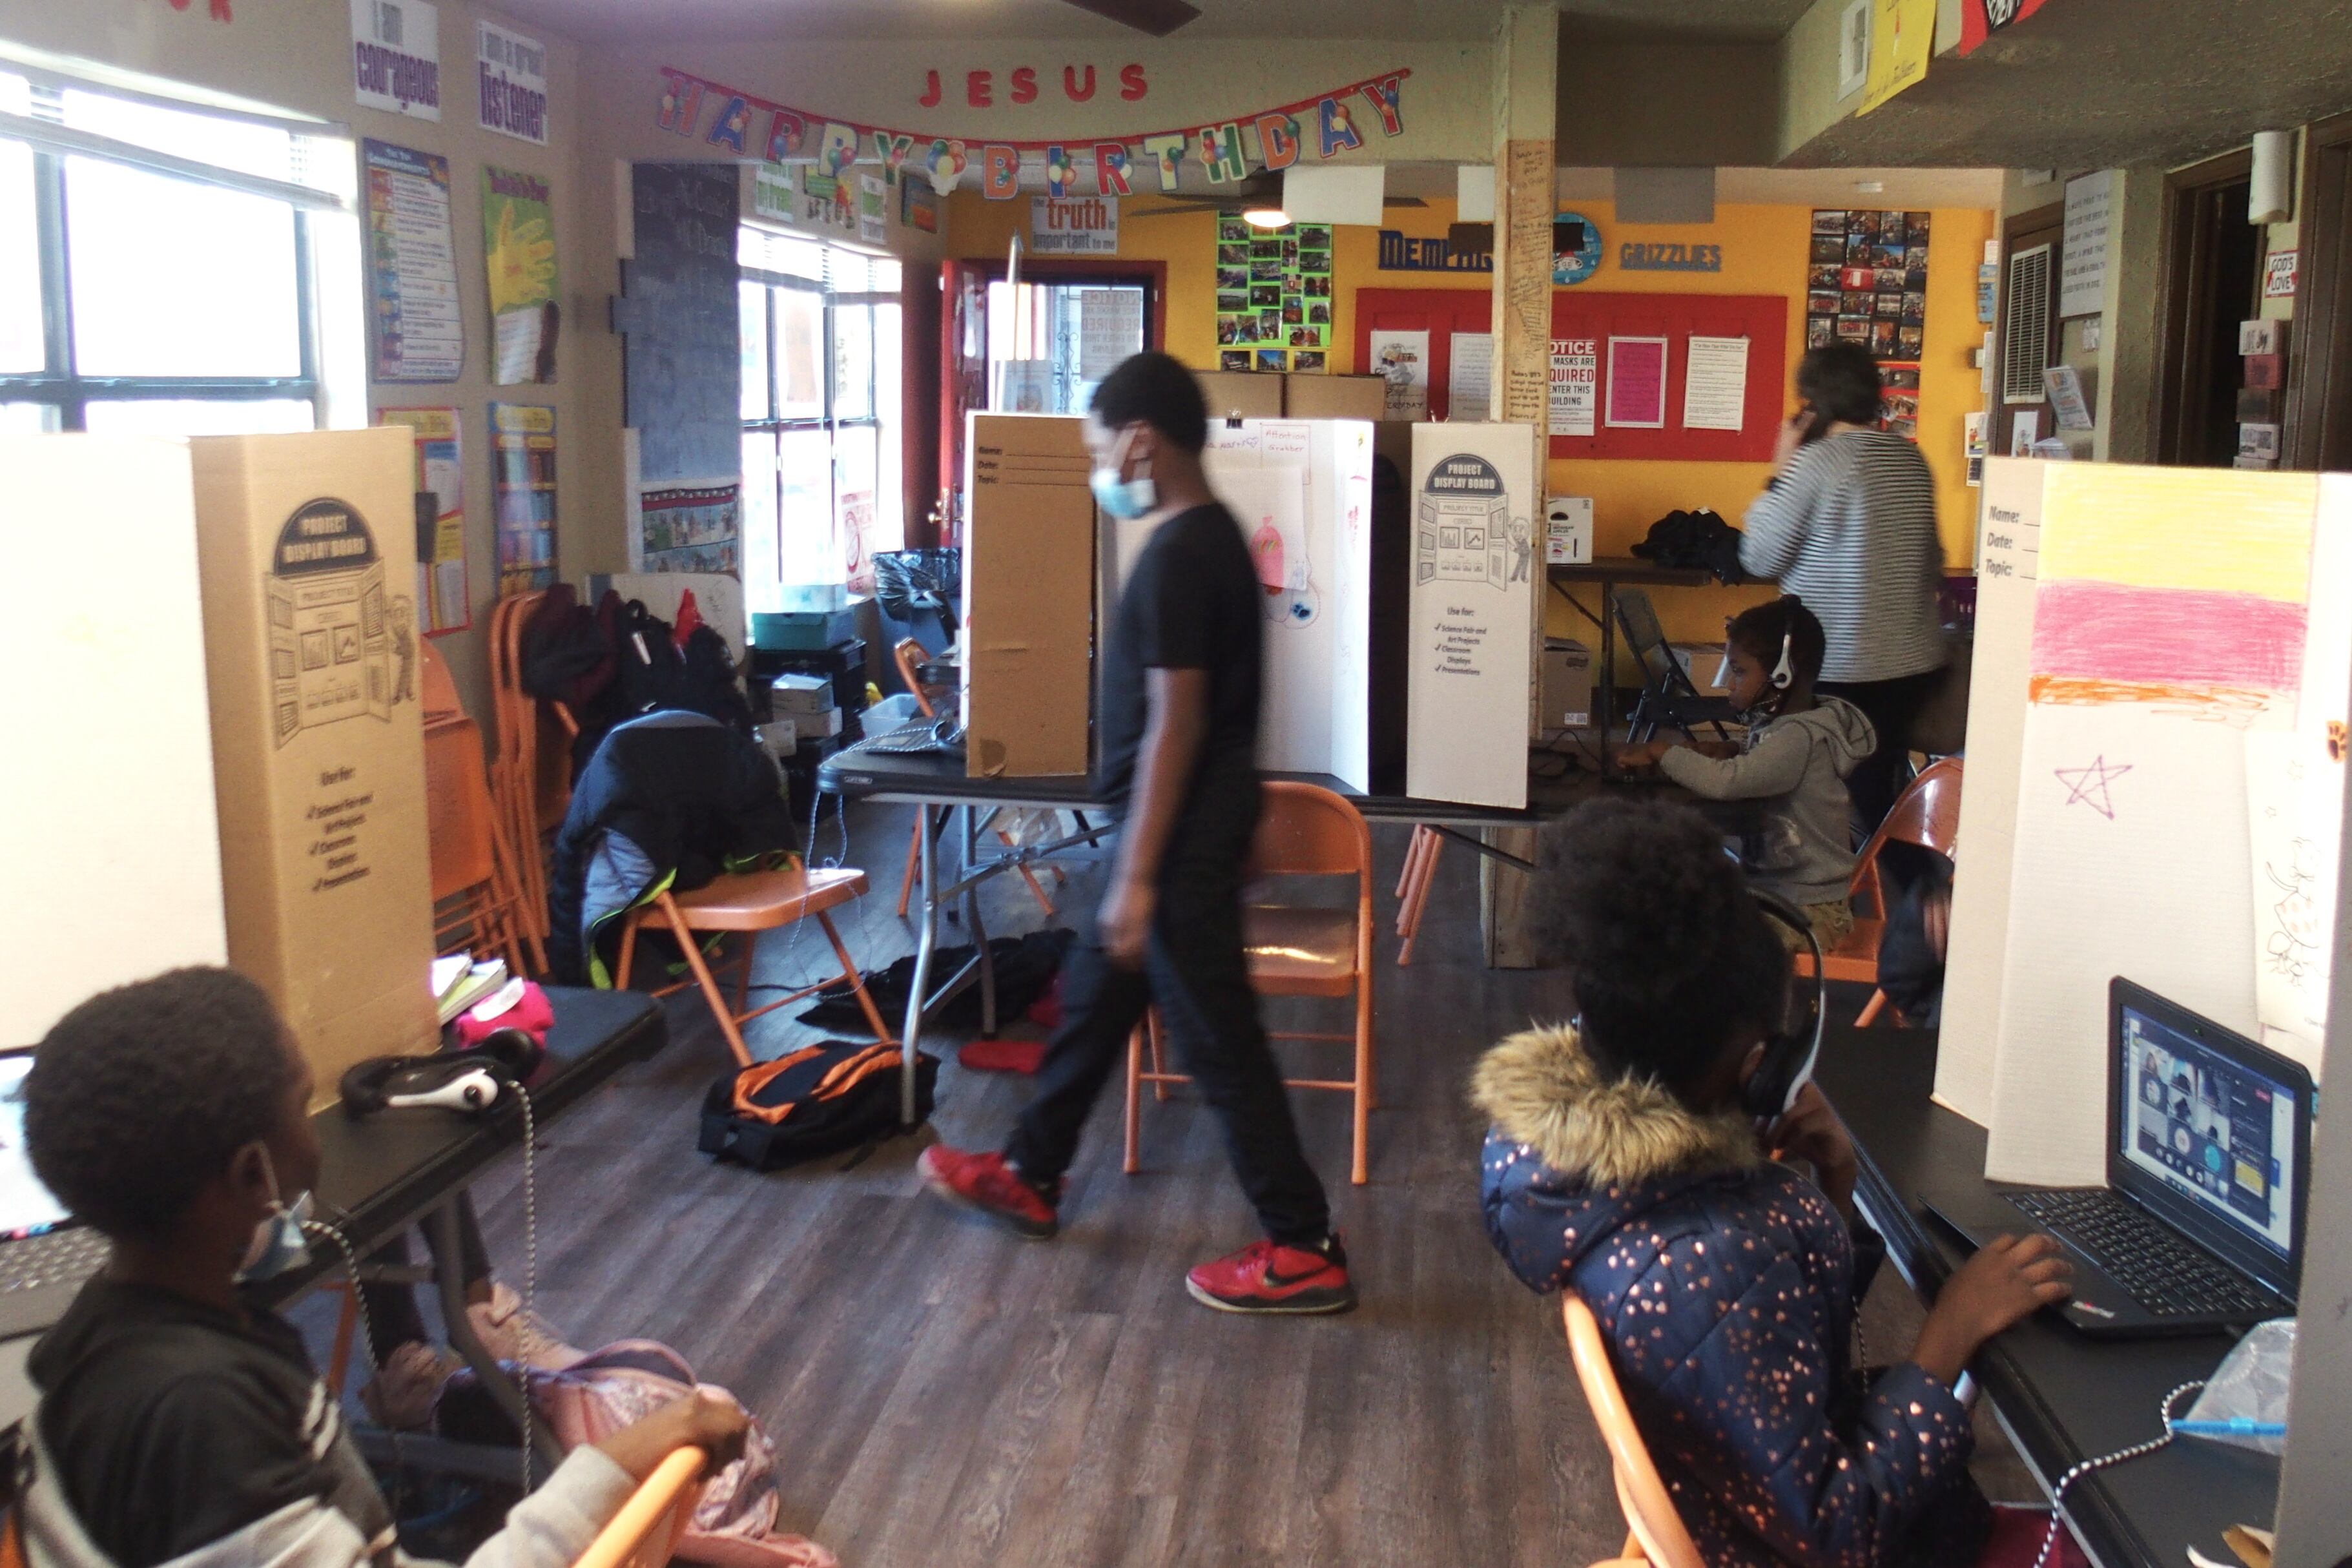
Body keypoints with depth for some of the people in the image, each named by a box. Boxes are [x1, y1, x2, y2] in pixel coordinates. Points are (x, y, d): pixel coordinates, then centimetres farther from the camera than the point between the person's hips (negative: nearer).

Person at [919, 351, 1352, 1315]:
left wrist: (1137, 876, -22)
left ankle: (1304, 1253, 9)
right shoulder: (1210, 535, 10)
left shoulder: (1176, 557, -20)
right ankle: (1029, 1179, 37)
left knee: (1215, 1038, -2)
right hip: (1198, 816, 10)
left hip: (1182, 834, -10)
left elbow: (1174, 723, -24)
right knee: (1094, 997, 21)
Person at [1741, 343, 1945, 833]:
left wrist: (1779, 473, -1)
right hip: (1914, 664, 6)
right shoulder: (1913, 460, 7)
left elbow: (1759, 558, -8)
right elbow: (1933, 565, 15)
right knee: (1884, 799, 14)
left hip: (1836, 671, -6)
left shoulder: (1815, 461, -14)